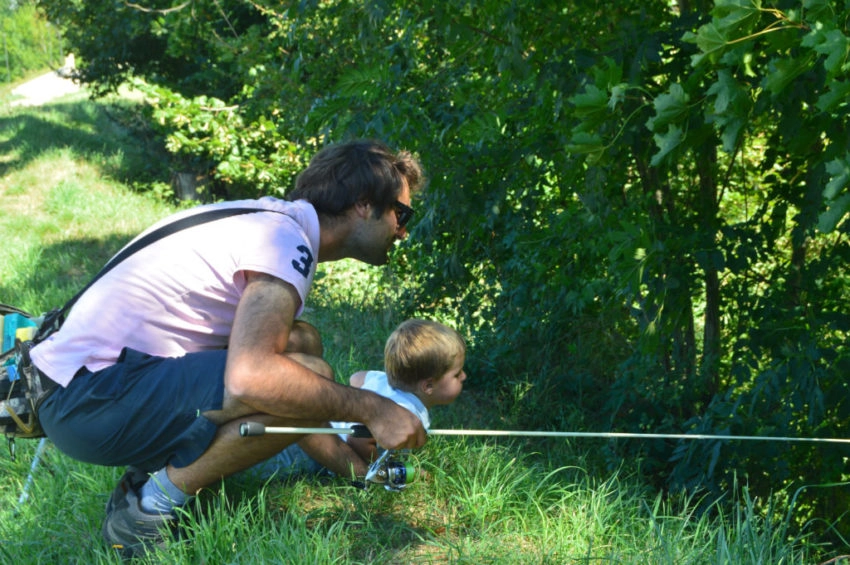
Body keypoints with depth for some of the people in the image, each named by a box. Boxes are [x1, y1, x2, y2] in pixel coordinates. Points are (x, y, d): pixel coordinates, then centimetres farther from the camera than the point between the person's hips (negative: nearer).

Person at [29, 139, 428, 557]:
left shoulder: (274, 220, 16)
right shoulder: (286, 241, -15)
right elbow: (249, 377, -31)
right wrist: (370, 409, -19)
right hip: (88, 394, -10)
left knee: (301, 342, 11)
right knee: (305, 377, -22)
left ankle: (152, 478, 8)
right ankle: (148, 511, -7)